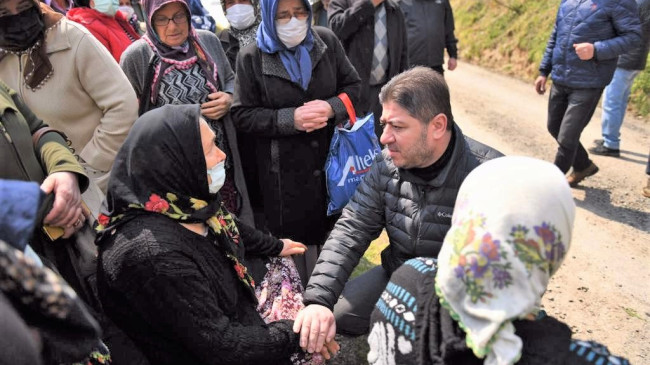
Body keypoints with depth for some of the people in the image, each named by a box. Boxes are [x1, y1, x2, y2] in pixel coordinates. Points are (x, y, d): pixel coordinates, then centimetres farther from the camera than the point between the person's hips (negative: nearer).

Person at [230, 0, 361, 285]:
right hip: (282, 173, -3)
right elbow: (242, 115, -8)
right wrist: (290, 119, -21)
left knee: (330, 233, 16)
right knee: (293, 241, 9)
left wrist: (332, 107, -14)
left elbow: (352, 86, 7)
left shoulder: (327, 42, 1)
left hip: (329, 162, 3)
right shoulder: (252, 58, -8)